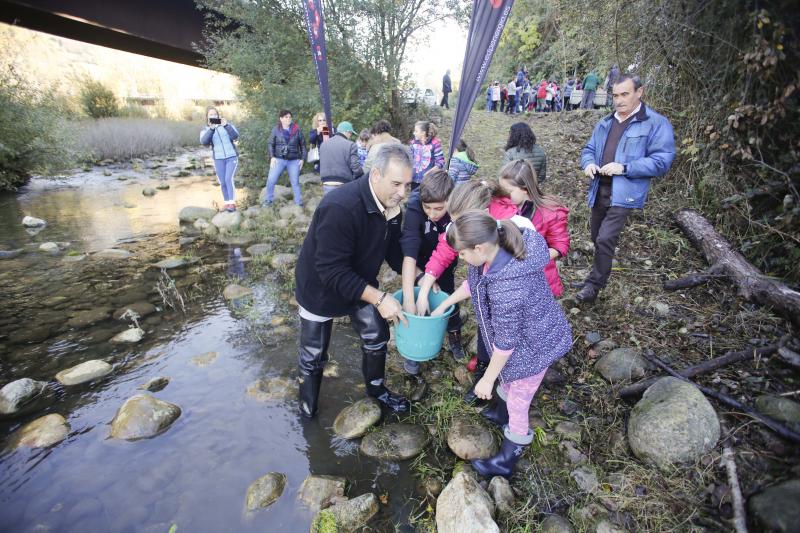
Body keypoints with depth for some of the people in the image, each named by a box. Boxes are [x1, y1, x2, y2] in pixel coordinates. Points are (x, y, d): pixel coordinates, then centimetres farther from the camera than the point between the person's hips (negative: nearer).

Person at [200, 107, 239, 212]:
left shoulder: (226, 124, 7)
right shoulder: (205, 130, 7)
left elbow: (235, 136, -9)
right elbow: (204, 142, -13)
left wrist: (226, 125, -21)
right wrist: (211, 128, -21)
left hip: (232, 157, -2)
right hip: (218, 159, 2)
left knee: (229, 179, -16)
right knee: (223, 183, 0)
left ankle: (232, 203, -11)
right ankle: (226, 203, 14)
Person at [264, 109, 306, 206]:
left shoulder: (296, 129, 2)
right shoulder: (276, 130, 2)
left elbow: (302, 144, 8)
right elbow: (270, 144, 5)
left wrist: (302, 158, 3)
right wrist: (272, 156, -7)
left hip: (294, 160, 0)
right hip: (279, 159, 0)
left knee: (295, 181, 2)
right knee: (271, 180, -3)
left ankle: (299, 200, 14)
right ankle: (269, 199, 13)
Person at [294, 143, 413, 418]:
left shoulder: (391, 206, -12)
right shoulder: (340, 207, -37)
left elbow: (393, 250, 3)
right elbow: (332, 271, -36)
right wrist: (379, 298, -36)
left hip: (361, 282, 6)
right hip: (321, 287, -6)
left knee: (376, 336, 13)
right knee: (313, 354, 11)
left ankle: (376, 389, 40)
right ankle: (308, 408, 39)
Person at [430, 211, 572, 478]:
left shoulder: (507, 288, -42)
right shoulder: (495, 250, -16)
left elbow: (505, 341, -29)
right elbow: (472, 281, 5)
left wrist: (487, 379, -14)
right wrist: (443, 305, 11)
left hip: (533, 345, -8)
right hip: (522, 334, 8)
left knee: (518, 405, 12)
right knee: (508, 377, 32)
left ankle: (507, 461, 36)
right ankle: (500, 413, 61)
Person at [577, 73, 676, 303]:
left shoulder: (656, 123, -5)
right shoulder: (605, 123, 15)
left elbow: (662, 161, -11)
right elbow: (589, 149, 20)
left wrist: (624, 167, -21)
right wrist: (588, 163, -4)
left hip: (624, 193, -6)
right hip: (599, 191, 7)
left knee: (605, 239, -16)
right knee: (597, 238, 15)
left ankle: (594, 284, -2)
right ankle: (601, 274, 36)